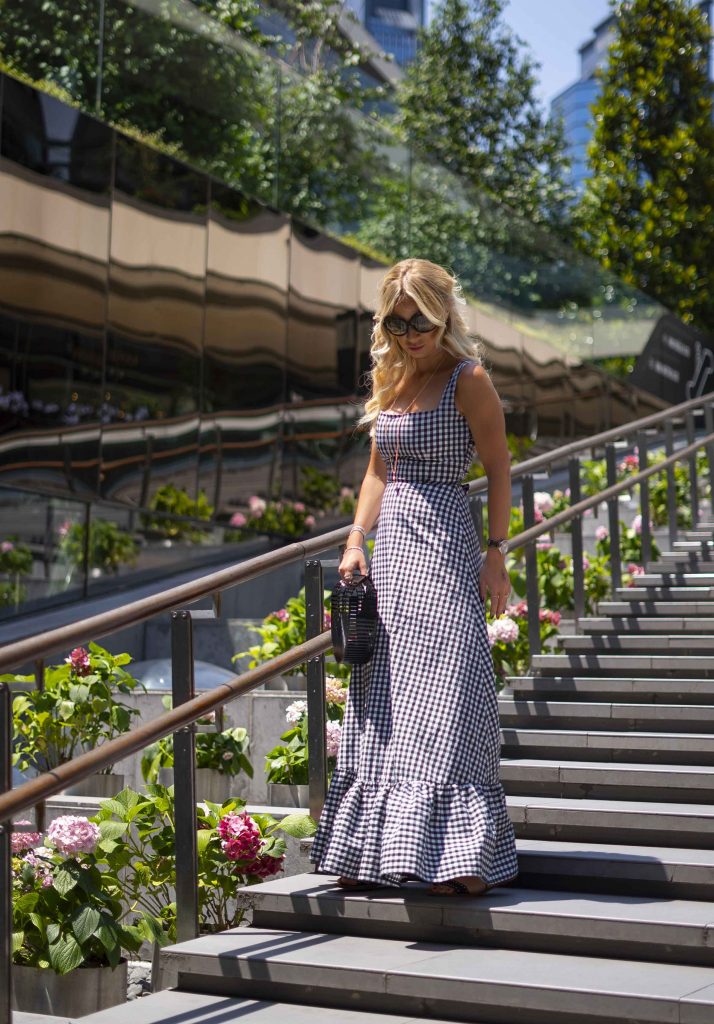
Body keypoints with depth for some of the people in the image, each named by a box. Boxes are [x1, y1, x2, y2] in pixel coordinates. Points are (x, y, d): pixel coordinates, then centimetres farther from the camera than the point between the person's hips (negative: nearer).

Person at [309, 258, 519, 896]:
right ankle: (374, 851, 15)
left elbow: (499, 468, -5)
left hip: (445, 547, -7)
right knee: (380, 704, 7)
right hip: (391, 553, 7)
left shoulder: (468, 379, -4)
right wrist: (357, 542, 9)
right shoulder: (389, 382, 15)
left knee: (443, 698, -11)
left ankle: (463, 857, -8)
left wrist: (495, 552, -11)